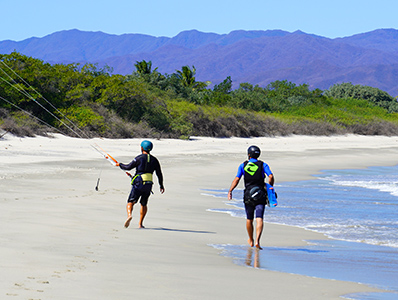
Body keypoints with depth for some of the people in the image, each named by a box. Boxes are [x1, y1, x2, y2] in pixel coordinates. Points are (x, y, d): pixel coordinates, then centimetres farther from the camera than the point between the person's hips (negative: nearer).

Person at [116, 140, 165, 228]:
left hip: (138, 184, -4)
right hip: (148, 185, 4)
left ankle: (129, 215, -30)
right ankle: (140, 224, 15)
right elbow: (159, 174, 12)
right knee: (144, 204, 18)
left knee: (130, 202, 0)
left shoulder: (139, 158, -6)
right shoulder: (154, 160, 8)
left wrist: (120, 165, 14)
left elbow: (128, 167, -5)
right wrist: (161, 185, 22)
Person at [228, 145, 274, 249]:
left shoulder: (243, 166, 4)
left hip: (248, 195, 1)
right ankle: (257, 241, -27)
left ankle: (251, 241, 33)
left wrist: (230, 191, -7)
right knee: (259, 219, -9)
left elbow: (237, 179, -6)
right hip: (260, 196, -1)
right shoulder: (263, 165, 3)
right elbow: (271, 177, -8)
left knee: (249, 219, 17)